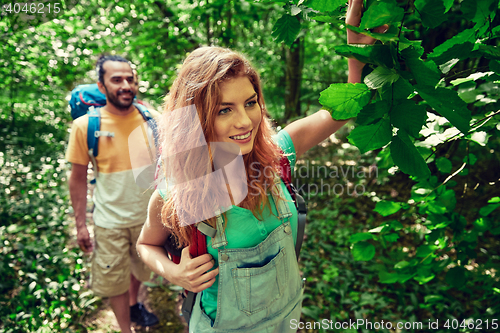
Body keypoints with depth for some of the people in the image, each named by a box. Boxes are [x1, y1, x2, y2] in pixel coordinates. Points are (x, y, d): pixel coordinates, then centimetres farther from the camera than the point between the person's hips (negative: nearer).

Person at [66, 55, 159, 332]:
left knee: (140, 269, 24)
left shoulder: (152, 119, -9)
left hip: (148, 215, 3)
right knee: (115, 281, 11)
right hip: (110, 222, -2)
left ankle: (134, 305, 54)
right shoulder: (85, 126, -13)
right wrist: (80, 224, -5)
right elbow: (78, 178, -6)